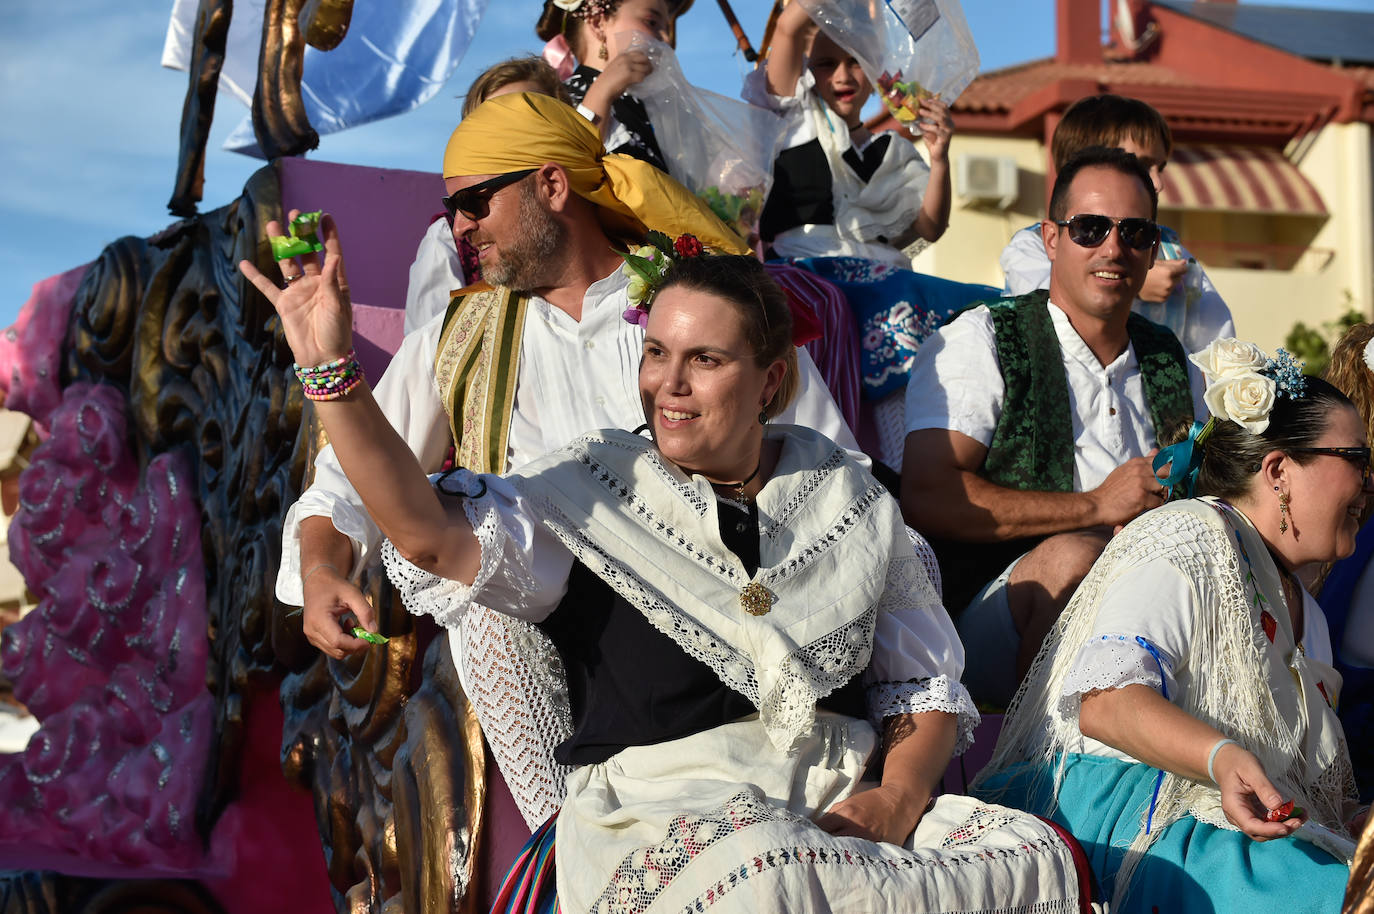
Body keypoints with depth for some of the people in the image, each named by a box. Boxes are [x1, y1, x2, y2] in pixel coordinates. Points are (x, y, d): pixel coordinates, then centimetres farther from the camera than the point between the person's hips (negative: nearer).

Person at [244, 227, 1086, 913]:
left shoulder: (853, 504, 15)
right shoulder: (593, 493, 7)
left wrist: (897, 801, -4)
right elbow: (435, 536, -10)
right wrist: (333, 372, -19)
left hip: (842, 804, 4)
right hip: (660, 802, -3)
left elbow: (926, 691, 17)